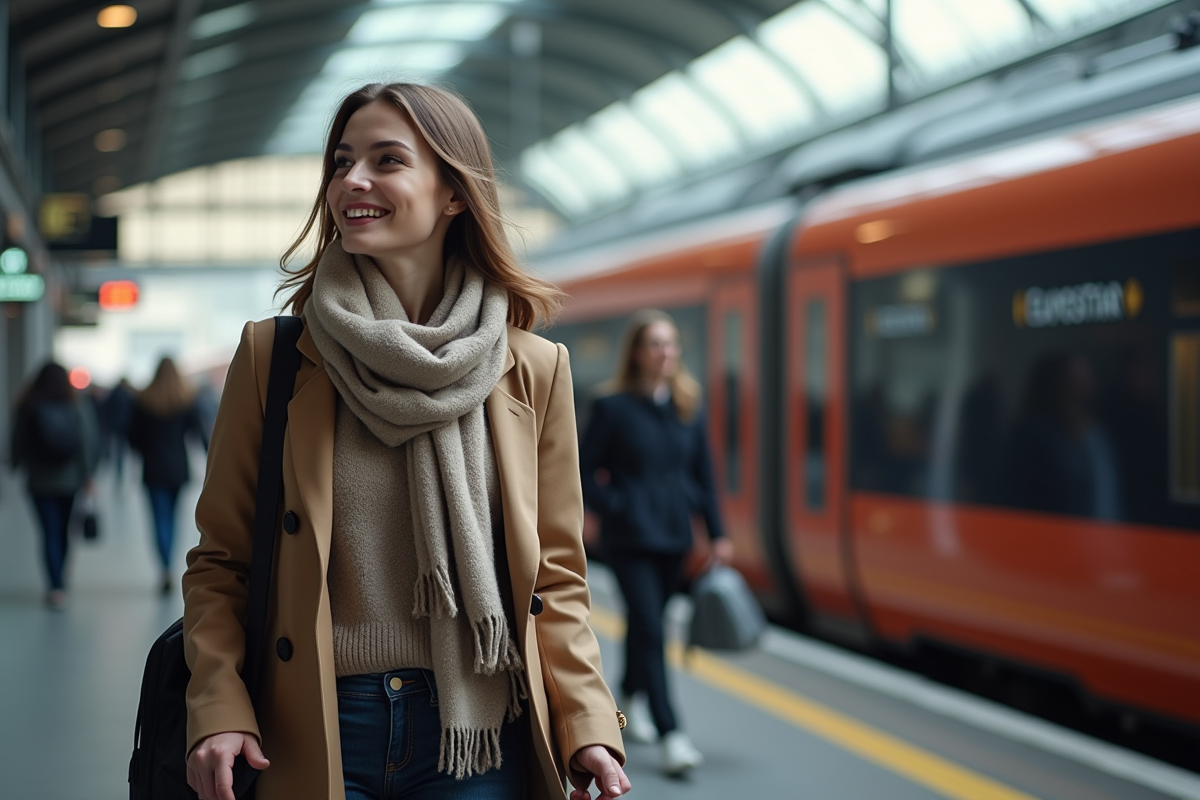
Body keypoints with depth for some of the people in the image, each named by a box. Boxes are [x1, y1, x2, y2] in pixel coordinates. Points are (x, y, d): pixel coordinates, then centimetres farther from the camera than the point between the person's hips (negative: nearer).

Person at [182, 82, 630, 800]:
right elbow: (220, 560, 3)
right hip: (312, 740, 0)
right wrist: (218, 708, -12)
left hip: (479, 739, 1)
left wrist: (588, 727, -7)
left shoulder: (535, 370, 2)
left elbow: (555, 578, 5)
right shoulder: (271, 356, 0)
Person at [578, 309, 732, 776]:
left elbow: (703, 474, 10)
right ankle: (670, 736, -16)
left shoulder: (688, 408, 6)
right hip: (630, 539, -5)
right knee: (650, 630, -12)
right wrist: (614, 508, -11)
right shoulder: (614, 408, -6)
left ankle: (631, 699, 39)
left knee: (645, 623, 16)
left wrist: (717, 534, 8)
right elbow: (583, 471, -3)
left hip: (673, 537, 5)